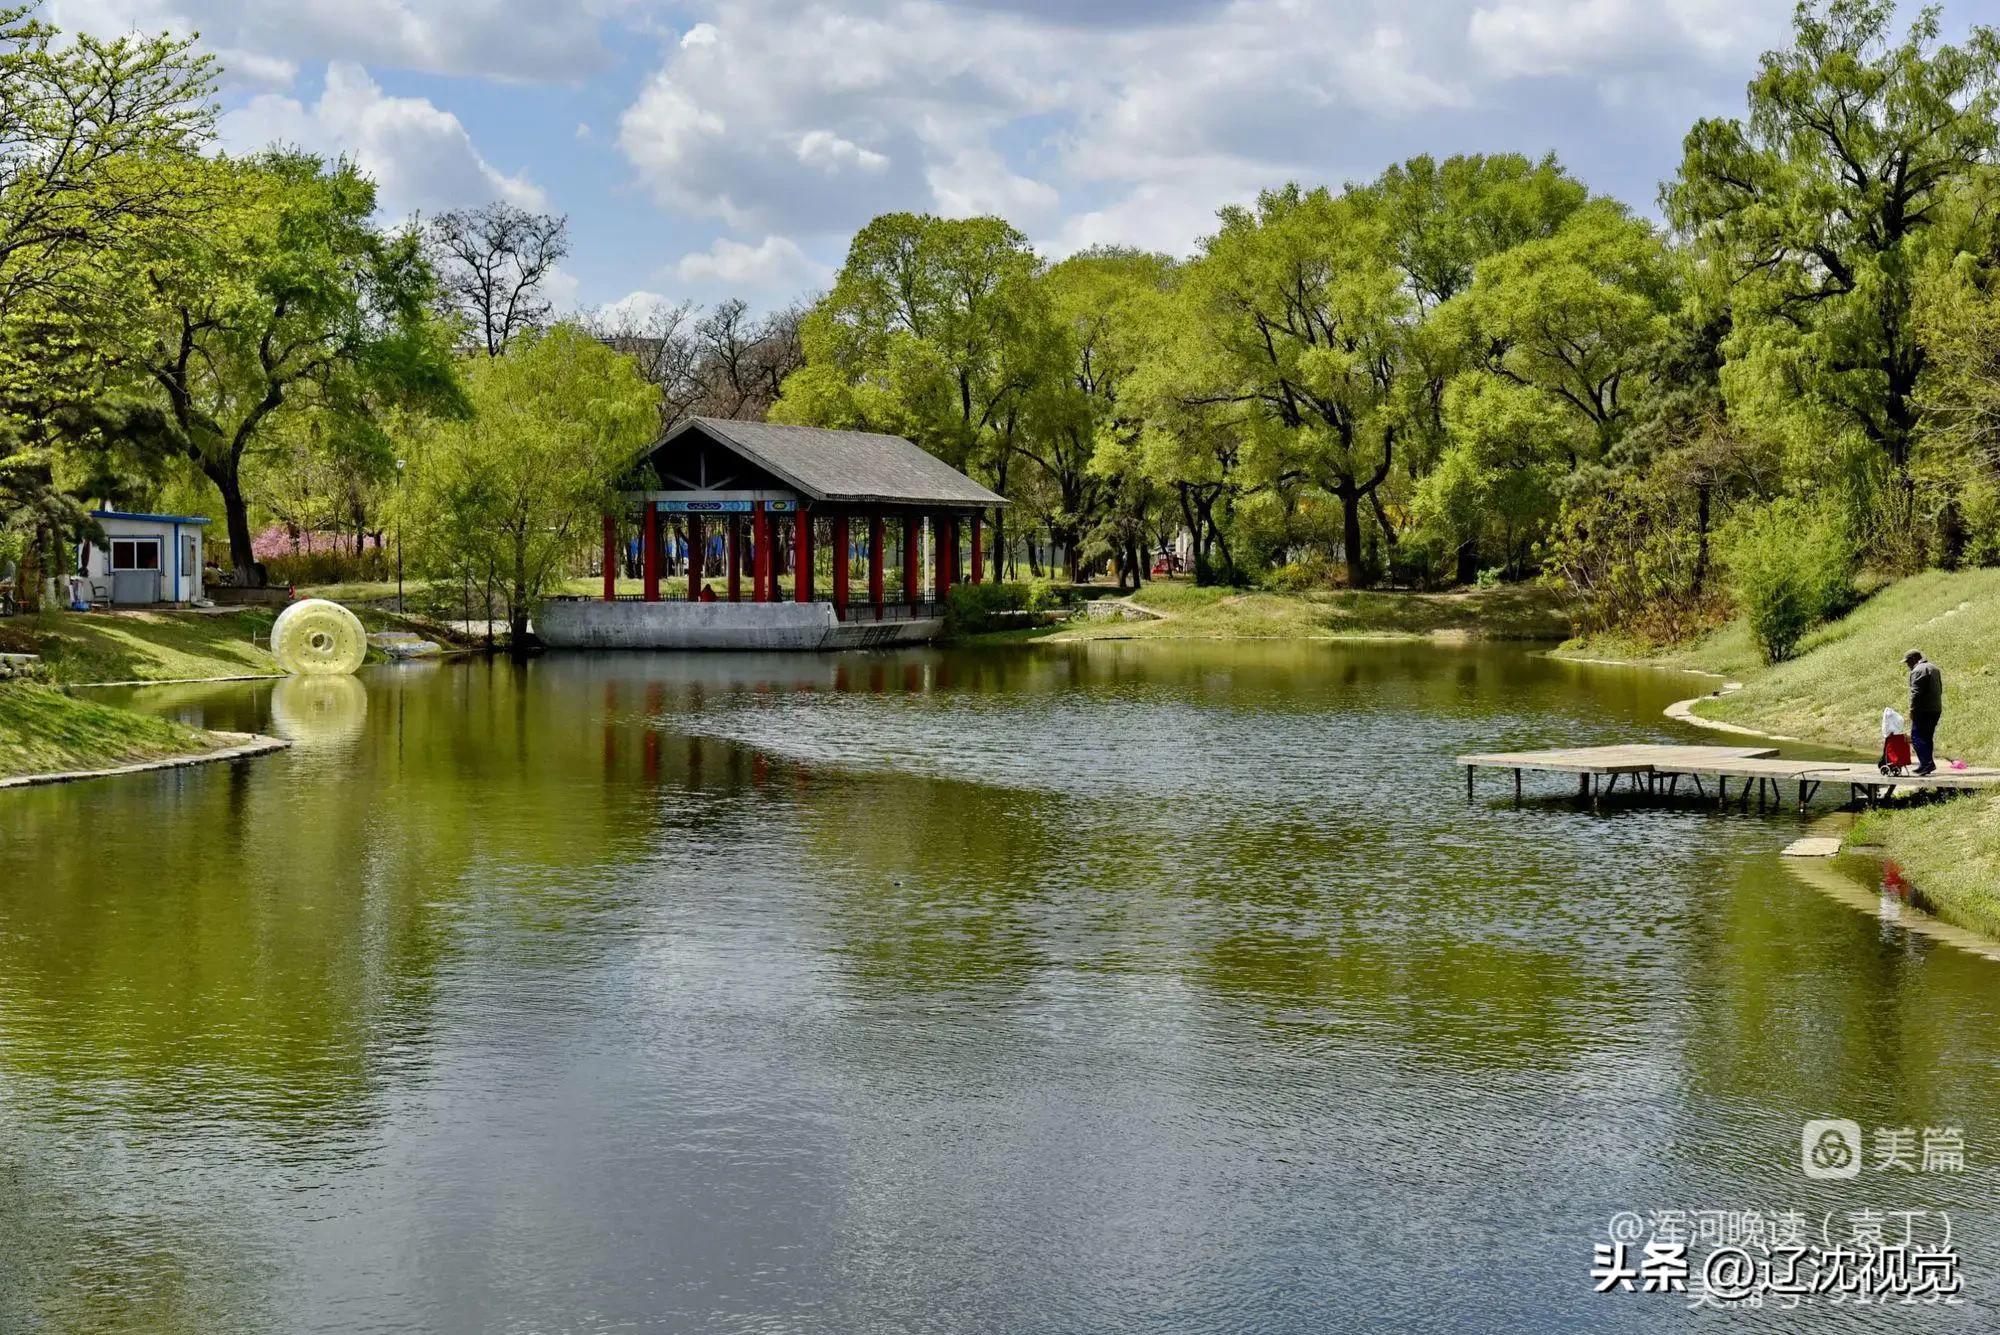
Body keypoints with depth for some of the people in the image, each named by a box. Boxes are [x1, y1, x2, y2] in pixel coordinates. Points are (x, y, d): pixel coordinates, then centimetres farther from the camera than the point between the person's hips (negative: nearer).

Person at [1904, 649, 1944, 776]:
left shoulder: (1918, 671, -12)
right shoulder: (1934, 668, 20)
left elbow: (1916, 692, -19)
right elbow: (1940, 689, 26)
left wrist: (1912, 709, -17)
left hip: (1924, 710, -10)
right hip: (1936, 709, 10)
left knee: (1916, 737, -9)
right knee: (1927, 737, 15)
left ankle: (1927, 762, -18)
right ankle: (1928, 763, 16)